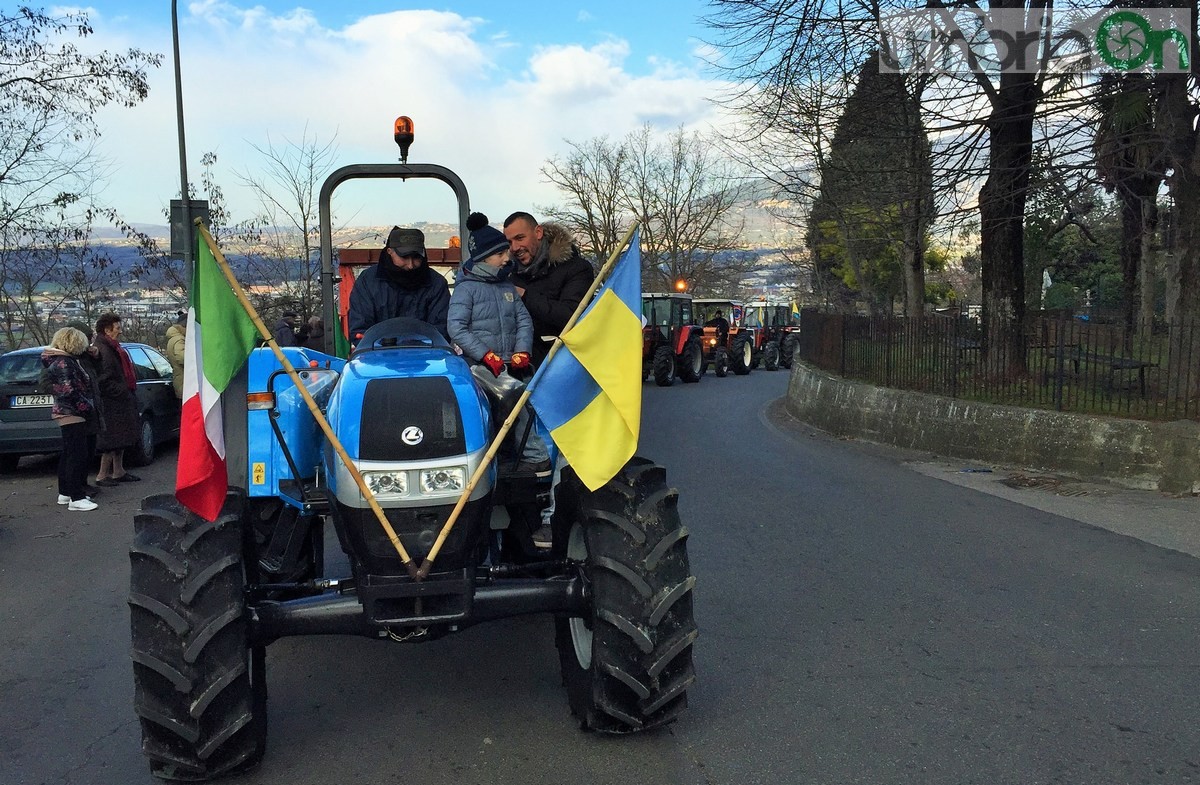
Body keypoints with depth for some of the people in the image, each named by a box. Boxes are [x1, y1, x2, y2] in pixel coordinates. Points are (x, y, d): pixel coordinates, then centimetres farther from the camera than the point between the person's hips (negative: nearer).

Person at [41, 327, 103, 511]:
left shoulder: (67, 359, 12)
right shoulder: (63, 363, -17)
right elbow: (69, 392, -22)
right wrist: (88, 408, -15)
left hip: (69, 414, 11)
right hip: (72, 415, -11)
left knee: (69, 454, 17)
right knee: (78, 456, -11)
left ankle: (65, 493, 26)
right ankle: (76, 499, -11)